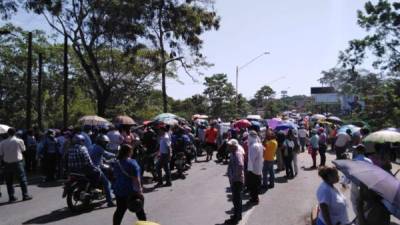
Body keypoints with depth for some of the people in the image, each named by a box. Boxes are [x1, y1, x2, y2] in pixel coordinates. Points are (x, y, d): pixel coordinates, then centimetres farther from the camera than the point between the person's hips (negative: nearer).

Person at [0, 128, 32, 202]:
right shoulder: (19, 141, -8)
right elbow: (23, 149, 6)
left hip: (7, 163, 2)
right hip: (18, 162, -2)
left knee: (9, 181, 11)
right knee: (22, 179, 6)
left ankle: (11, 197, 14)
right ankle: (25, 195, 9)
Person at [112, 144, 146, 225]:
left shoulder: (116, 163, 3)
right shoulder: (132, 163, -19)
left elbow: (115, 176, 14)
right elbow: (136, 179, -21)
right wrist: (139, 191, -18)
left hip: (119, 190, 6)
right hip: (131, 191, -6)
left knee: (120, 211, 15)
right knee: (139, 211, 10)